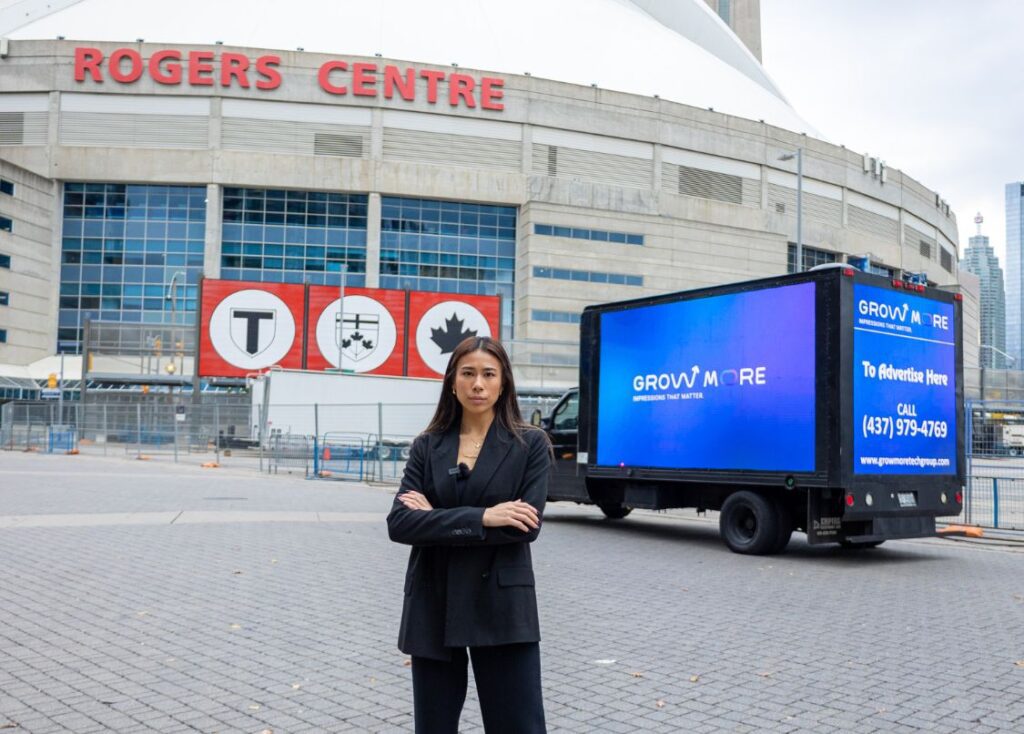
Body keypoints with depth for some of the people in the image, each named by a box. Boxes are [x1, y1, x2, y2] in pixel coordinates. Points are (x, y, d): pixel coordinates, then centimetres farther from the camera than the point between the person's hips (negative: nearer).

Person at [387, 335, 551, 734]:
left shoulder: (530, 443, -2)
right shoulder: (427, 446, 5)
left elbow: (527, 526, -13)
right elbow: (399, 523, -9)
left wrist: (437, 520, -10)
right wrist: (481, 518, -18)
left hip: (502, 607, -3)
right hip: (433, 606, 3)